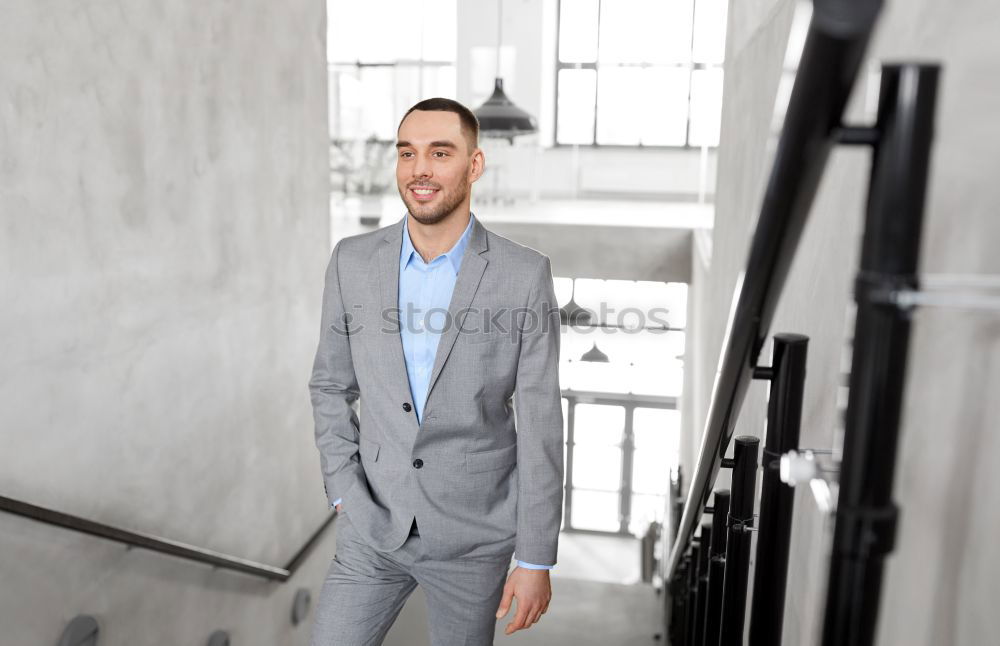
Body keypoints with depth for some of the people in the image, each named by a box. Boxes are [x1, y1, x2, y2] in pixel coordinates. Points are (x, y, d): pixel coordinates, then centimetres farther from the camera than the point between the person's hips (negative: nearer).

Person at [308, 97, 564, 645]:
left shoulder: (525, 275, -13)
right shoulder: (353, 261, -5)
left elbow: (540, 426, -10)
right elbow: (331, 385, 7)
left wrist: (536, 560, -7)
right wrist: (344, 494, -1)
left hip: (474, 536, -1)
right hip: (372, 529, 2)